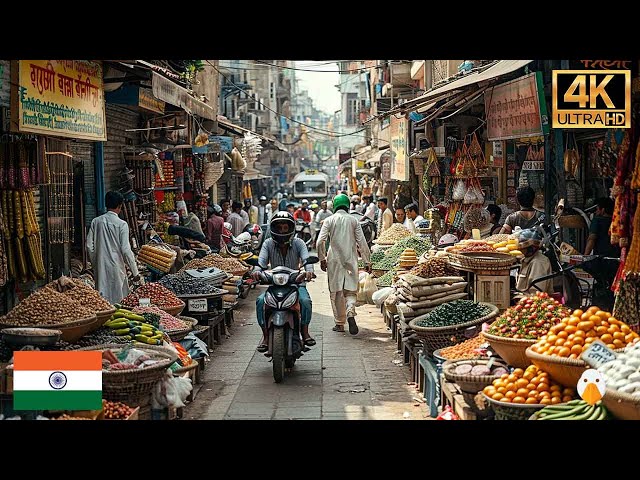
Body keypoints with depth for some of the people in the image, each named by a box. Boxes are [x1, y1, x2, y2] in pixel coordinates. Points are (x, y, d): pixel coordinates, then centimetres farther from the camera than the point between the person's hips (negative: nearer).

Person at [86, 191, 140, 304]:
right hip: (116, 267, -4)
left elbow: (89, 246, 4)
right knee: (118, 301, 4)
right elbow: (126, 250, -13)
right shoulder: (121, 224, -11)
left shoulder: (96, 222, 2)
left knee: (101, 298, 11)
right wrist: (135, 272, -5)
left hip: (100, 266, 4)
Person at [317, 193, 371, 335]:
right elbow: (362, 242, 1)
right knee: (350, 291, 5)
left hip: (334, 260, -1)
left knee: (336, 292, 7)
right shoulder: (353, 220, 3)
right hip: (351, 259, 1)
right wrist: (366, 261, 6)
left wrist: (322, 258, 5)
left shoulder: (329, 220, 0)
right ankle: (350, 313, -22)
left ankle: (340, 323, 9)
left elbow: (320, 241, -7)